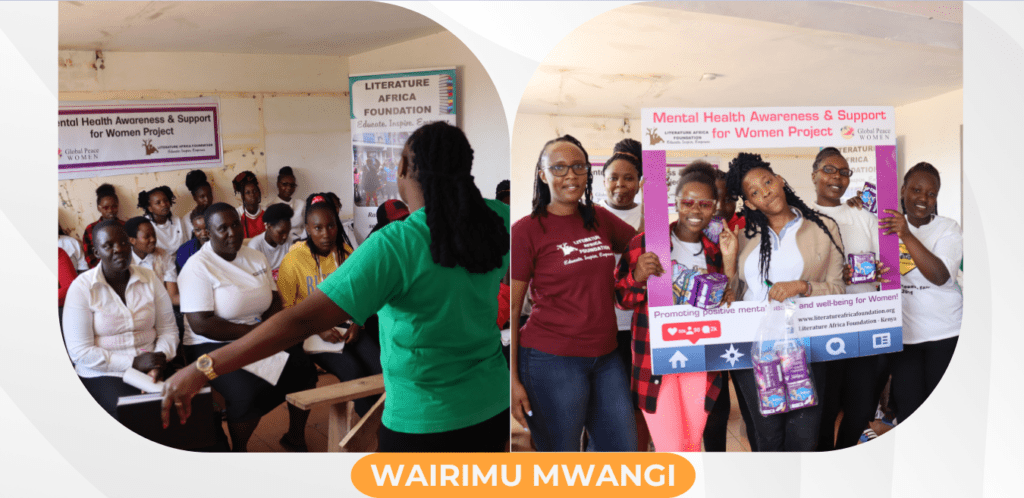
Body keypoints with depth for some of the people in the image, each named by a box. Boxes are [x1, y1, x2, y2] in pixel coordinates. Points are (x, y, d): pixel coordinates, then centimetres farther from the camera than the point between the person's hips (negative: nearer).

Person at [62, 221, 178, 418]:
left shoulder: (150, 279, 7)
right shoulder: (81, 288, -3)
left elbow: (168, 330, 7)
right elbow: (80, 352, -7)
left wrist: (160, 358, -15)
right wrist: (133, 363, -14)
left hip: (150, 369, 3)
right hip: (102, 375, -3)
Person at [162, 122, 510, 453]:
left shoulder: (396, 245, -23)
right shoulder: (495, 219, -8)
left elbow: (303, 319, -28)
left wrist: (205, 368, -24)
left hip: (426, 425, -5)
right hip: (493, 407, 6)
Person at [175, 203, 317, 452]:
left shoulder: (256, 258, 10)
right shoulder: (198, 267, -12)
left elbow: (274, 301, 11)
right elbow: (200, 324, -19)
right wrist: (252, 332, -17)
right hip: (214, 345, -6)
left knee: (304, 370, -13)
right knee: (248, 392, -31)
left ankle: (295, 437, 13)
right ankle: (239, 450, 0)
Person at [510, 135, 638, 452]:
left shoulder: (600, 220, 8)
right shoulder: (527, 230, -7)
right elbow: (511, 310, -8)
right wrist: (513, 379, -11)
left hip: (606, 357, 6)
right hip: (552, 361, -5)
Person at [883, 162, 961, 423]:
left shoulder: (948, 229, -3)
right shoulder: (889, 225, 7)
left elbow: (940, 276, -21)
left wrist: (907, 236, -27)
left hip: (944, 333, -3)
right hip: (903, 334, 3)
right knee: (907, 408, 7)